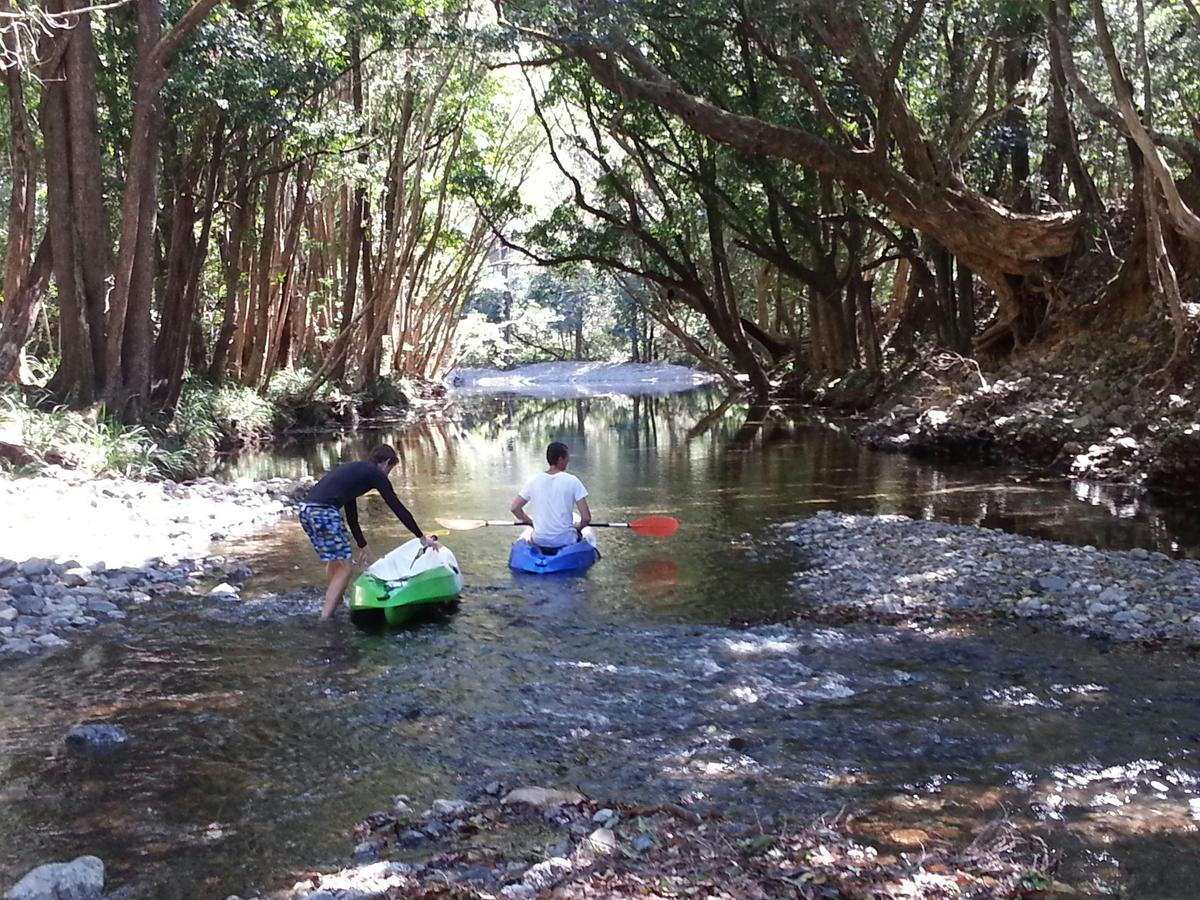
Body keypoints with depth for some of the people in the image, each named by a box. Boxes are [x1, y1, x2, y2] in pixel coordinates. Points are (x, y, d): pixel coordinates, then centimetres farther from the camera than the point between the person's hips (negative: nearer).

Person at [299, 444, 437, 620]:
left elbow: (351, 513, 36)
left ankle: (336, 603, 42)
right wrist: (422, 537, 13)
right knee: (343, 569, 1)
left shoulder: (353, 469, 30)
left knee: (334, 562, 27)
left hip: (305, 509, 9)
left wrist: (362, 544, 43)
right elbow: (398, 508, 7)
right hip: (324, 512, -9)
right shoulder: (376, 473, 7)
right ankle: (324, 619, -3)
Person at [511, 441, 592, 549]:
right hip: (566, 541, -2)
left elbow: (515, 508, 1)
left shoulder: (534, 481, -3)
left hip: (539, 541, 2)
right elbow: (586, 517, -14)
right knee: (587, 531, 31)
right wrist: (579, 527, 8)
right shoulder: (572, 481, -11)